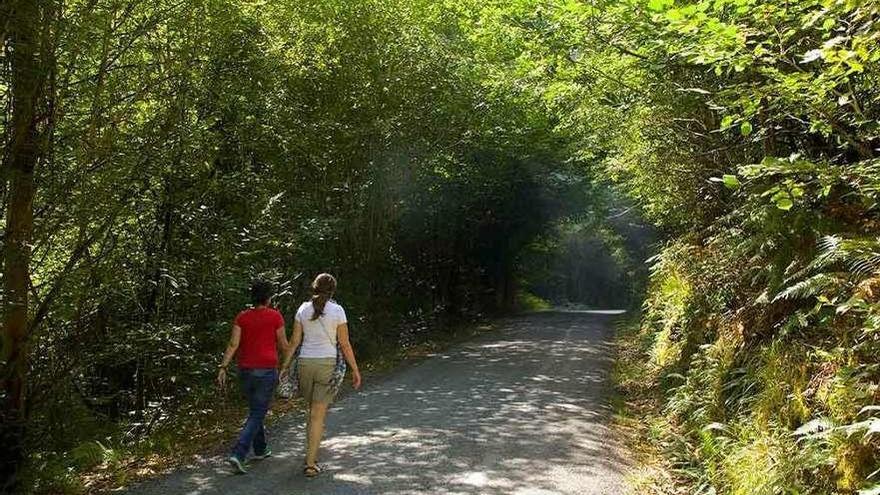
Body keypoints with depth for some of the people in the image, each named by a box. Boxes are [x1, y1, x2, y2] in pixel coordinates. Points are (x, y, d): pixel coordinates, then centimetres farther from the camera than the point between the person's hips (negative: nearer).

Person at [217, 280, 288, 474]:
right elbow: (283, 346, -1)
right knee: (257, 415, -1)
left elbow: (233, 344, -5)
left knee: (255, 410, 22)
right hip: (267, 371, -5)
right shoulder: (275, 316, -7)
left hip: (245, 370, 5)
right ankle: (238, 454, -15)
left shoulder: (242, 317, 2)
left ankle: (260, 449, 33)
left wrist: (223, 367, -4)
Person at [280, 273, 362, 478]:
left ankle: (311, 455, 25)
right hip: (327, 363, -3)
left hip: (305, 363, 4)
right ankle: (310, 463, 2)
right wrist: (355, 370, 2)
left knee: (313, 411, 20)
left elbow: (294, 341, 3)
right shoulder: (337, 310, -6)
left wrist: (285, 365, 10)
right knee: (318, 415, 1)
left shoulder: (303, 309, 4)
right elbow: (345, 345, -5)